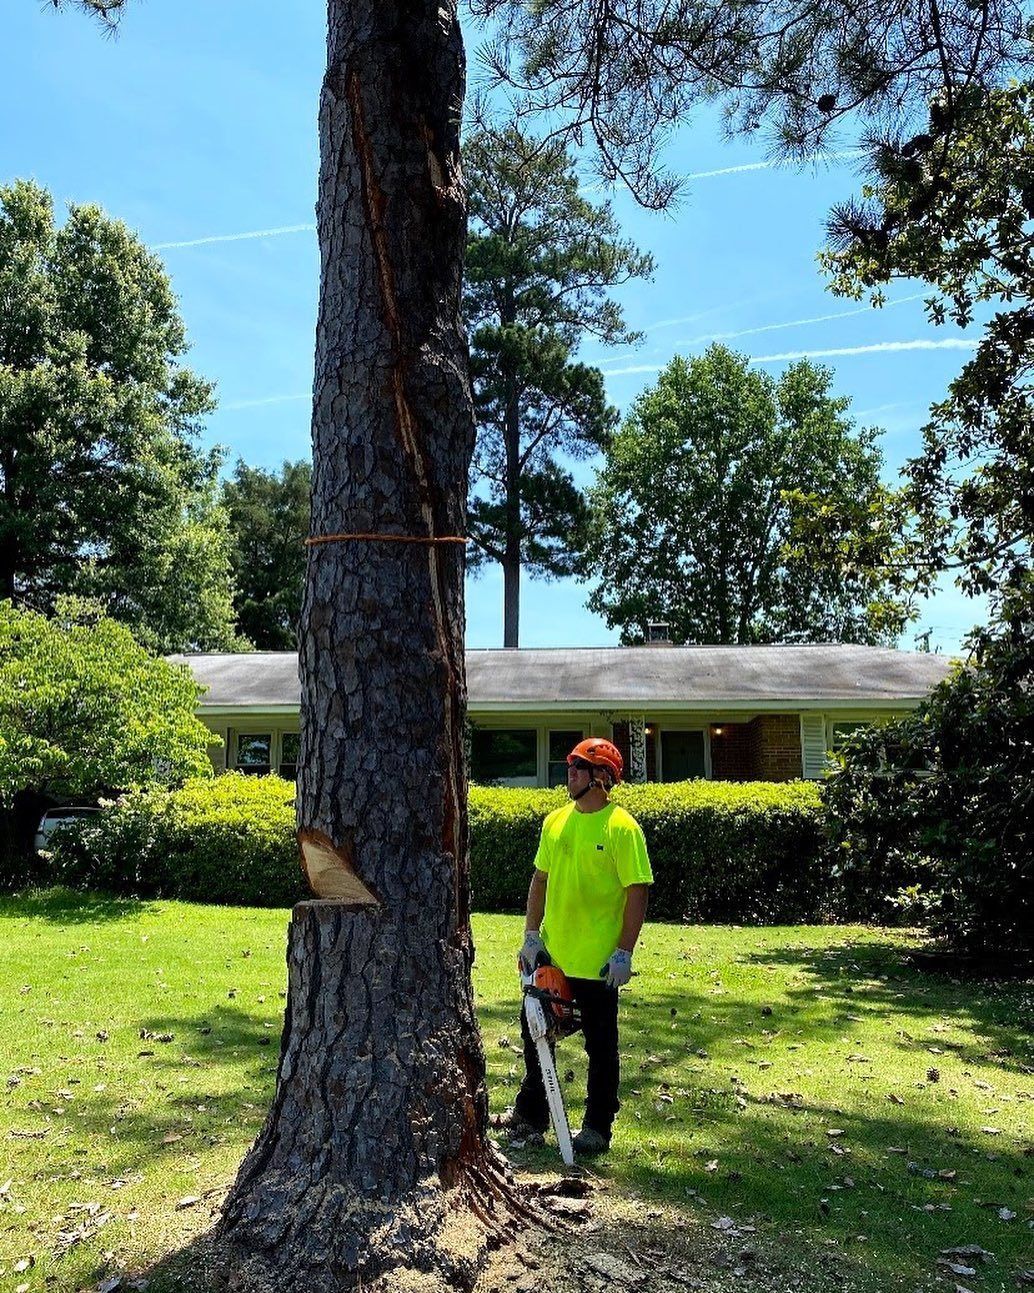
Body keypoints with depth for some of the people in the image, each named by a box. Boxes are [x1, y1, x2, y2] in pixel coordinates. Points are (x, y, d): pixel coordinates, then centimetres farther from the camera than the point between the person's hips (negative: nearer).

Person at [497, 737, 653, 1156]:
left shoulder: (621, 827, -13)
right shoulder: (556, 821, 6)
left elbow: (637, 892, -14)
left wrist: (624, 953, -17)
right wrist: (531, 936, 7)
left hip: (597, 963, -7)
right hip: (550, 956, 7)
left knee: (600, 1047, 9)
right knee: (535, 1034, 18)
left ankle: (598, 1127, 24)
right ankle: (530, 1115, 35)